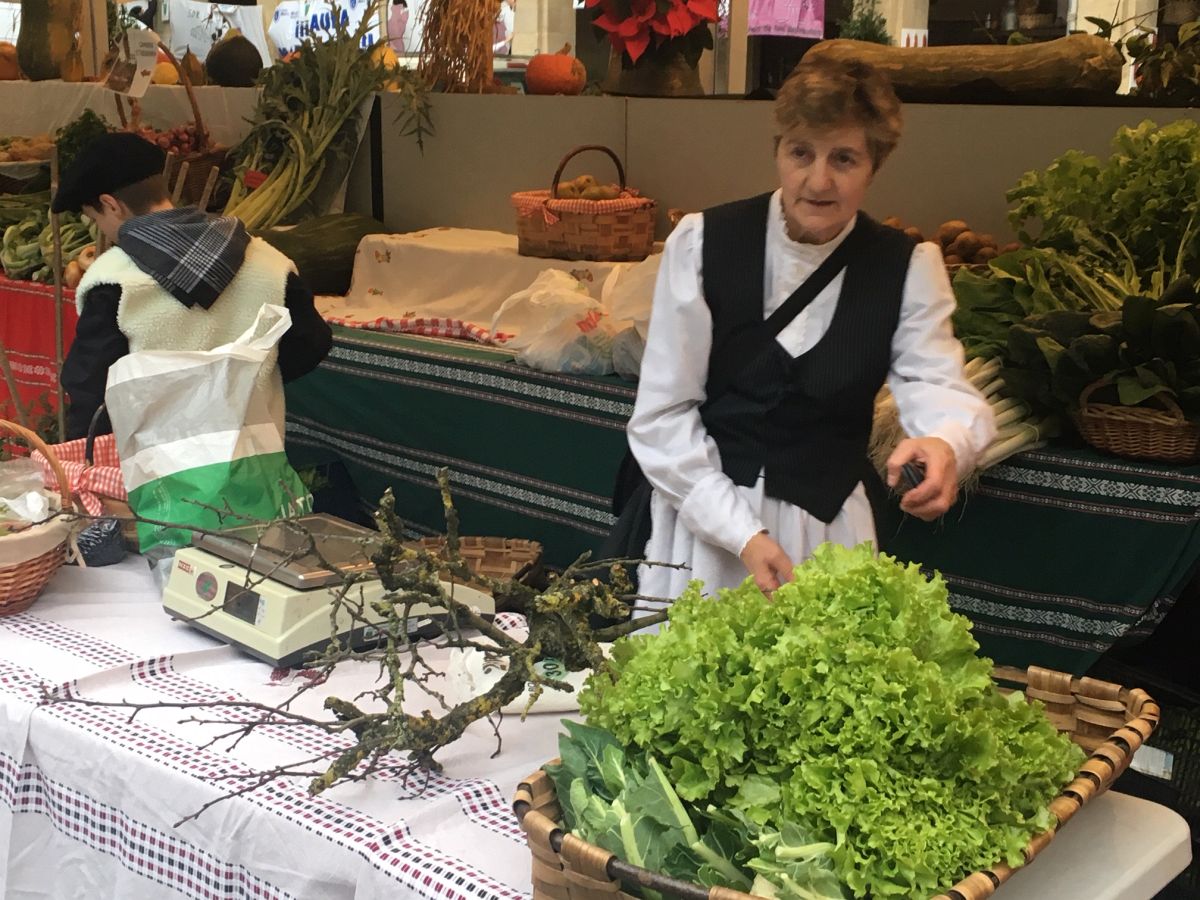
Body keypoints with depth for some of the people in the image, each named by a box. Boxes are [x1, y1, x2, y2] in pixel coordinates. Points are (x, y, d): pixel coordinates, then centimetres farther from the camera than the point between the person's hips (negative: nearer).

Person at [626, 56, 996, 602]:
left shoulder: (908, 269, -2)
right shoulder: (702, 243, -8)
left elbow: (938, 386, -15)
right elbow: (661, 416, -9)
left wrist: (945, 444, -40)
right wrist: (743, 534, -18)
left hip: (826, 528, 1)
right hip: (701, 517, -1)